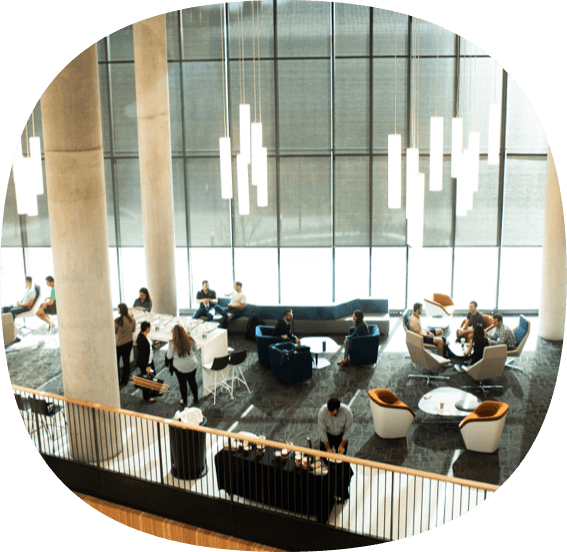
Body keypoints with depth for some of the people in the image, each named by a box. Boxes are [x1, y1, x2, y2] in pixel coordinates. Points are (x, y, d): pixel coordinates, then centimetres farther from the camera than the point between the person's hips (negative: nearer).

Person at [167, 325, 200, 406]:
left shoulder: (172, 343, -20)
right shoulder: (190, 340, -13)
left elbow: (169, 357, -10)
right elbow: (195, 349, 6)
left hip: (179, 367, -2)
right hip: (192, 365, 3)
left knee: (182, 383, 17)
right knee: (192, 381, 21)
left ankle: (184, 400, 32)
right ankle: (196, 399, 35)